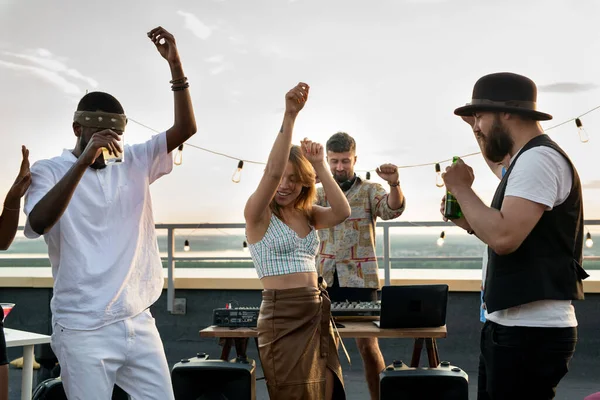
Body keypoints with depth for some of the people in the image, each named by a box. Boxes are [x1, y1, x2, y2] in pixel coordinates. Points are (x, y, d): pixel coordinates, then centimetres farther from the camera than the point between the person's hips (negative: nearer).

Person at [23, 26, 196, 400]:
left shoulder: (133, 164, 9)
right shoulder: (49, 170, -3)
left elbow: (185, 129, 1)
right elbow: (36, 225, -21)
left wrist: (176, 65, -11)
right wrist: (84, 160, -28)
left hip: (139, 323, 5)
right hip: (83, 330, -4)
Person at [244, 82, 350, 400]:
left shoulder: (308, 215, 11)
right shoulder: (258, 214, -6)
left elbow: (342, 212, -8)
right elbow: (271, 172, -23)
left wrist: (320, 167, -12)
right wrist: (290, 116, -32)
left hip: (316, 311, 6)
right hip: (281, 314, -6)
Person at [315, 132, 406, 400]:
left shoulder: (370, 191, 3)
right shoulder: (320, 193, 11)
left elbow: (392, 209, -16)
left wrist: (394, 184, -37)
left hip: (359, 279, -2)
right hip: (325, 279, 3)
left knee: (367, 344, -1)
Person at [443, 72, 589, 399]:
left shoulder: (538, 158, -15)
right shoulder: (527, 161, 18)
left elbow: (504, 237, -26)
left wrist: (461, 189, -12)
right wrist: (469, 223, 11)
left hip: (530, 331, -10)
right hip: (511, 325, 10)